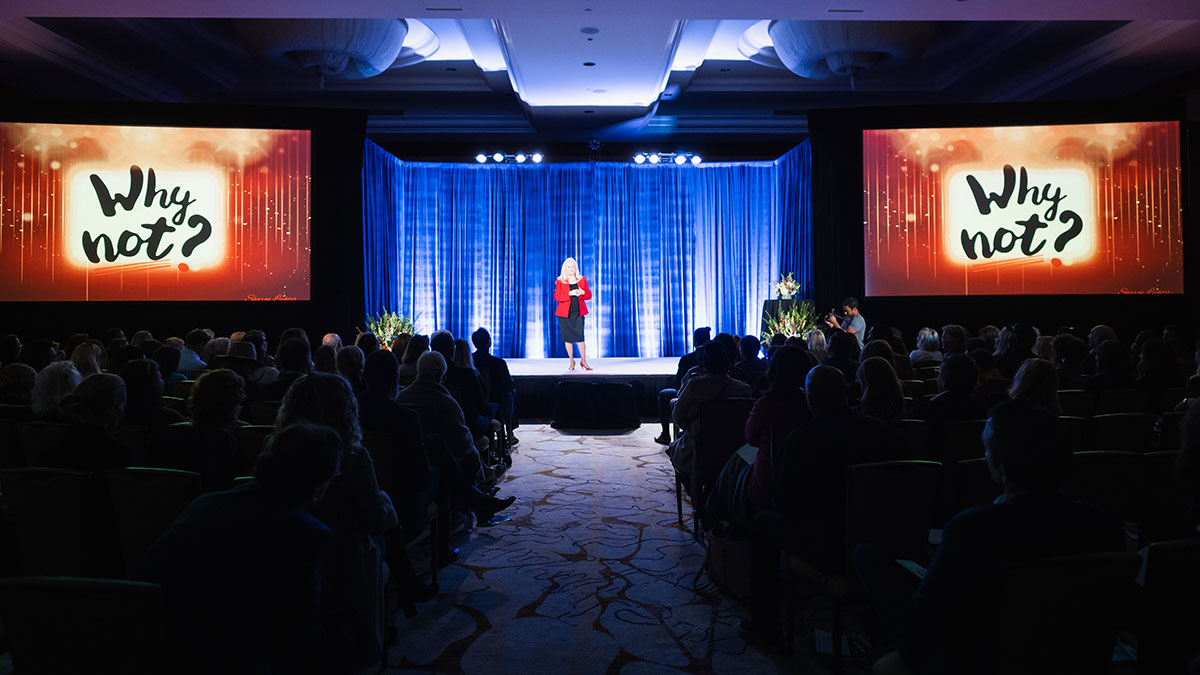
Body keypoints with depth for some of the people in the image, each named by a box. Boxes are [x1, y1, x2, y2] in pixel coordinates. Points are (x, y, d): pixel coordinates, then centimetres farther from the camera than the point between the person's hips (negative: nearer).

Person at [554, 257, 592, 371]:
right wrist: (570, 293, -19)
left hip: (578, 313, 1)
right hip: (564, 314, -1)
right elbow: (556, 297, -7)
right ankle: (571, 361, 14)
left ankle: (583, 361, 3)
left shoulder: (582, 279, 10)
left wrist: (582, 293, -12)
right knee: (567, 337, 2)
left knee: (580, 335, -8)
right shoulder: (559, 281, 3)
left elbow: (589, 295, 10)